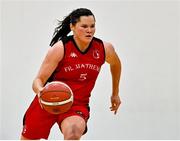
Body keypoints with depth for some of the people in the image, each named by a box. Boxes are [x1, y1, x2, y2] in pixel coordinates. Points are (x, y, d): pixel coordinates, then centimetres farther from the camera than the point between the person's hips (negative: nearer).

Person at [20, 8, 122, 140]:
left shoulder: (104, 49, -6)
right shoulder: (60, 48, -16)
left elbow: (116, 64, 19)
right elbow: (38, 80, -18)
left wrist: (115, 94, 26)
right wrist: (40, 90, -41)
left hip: (78, 104, 0)